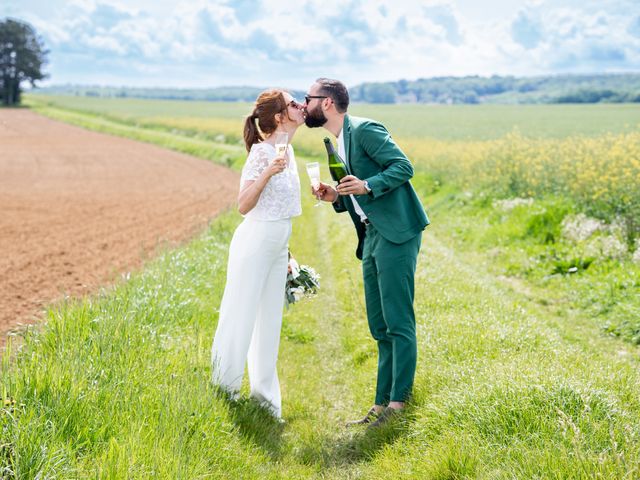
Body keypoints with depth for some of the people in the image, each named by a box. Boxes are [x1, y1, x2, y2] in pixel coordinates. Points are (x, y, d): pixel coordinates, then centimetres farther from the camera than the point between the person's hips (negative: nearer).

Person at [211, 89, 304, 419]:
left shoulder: (287, 149, 10)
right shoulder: (262, 152, -16)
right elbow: (243, 205, -18)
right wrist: (268, 172, -32)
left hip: (278, 246, 9)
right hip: (255, 243, -9)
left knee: (270, 321, 12)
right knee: (240, 317, 0)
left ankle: (264, 394, 21)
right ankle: (223, 389, 13)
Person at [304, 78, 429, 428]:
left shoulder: (364, 129, -9)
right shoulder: (338, 143, 20)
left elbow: (403, 166, -15)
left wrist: (368, 186, -26)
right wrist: (336, 198, 5)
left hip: (396, 234, -10)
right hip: (372, 237, 10)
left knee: (398, 322, -7)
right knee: (380, 327, 11)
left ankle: (398, 402, -3)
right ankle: (381, 404, 17)